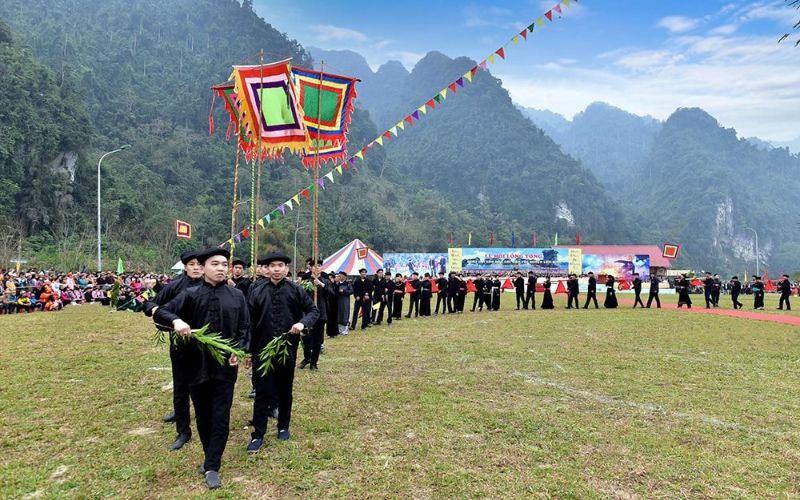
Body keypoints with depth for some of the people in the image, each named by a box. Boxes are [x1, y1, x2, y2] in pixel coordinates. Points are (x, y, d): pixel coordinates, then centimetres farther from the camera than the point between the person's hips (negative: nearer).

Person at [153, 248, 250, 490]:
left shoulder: (237, 296, 0)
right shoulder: (191, 294, -2)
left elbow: (244, 328, 3)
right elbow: (159, 313, -3)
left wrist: (240, 350, -14)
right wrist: (176, 320, -24)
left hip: (225, 366, 0)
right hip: (198, 365, 1)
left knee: (220, 418, 3)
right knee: (202, 417, 15)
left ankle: (212, 467, 14)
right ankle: (210, 458, 35)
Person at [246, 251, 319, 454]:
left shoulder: (296, 290, -3)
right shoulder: (257, 293, -1)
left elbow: (314, 310, 0)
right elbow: (249, 323, 2)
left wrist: (303, 323, -21)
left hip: (288, 350, 1)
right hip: (262, 350, 0)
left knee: (285, 391, 14)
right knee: (262, 392, 2)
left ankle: (283, 427, 31)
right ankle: (258, 434, 10)